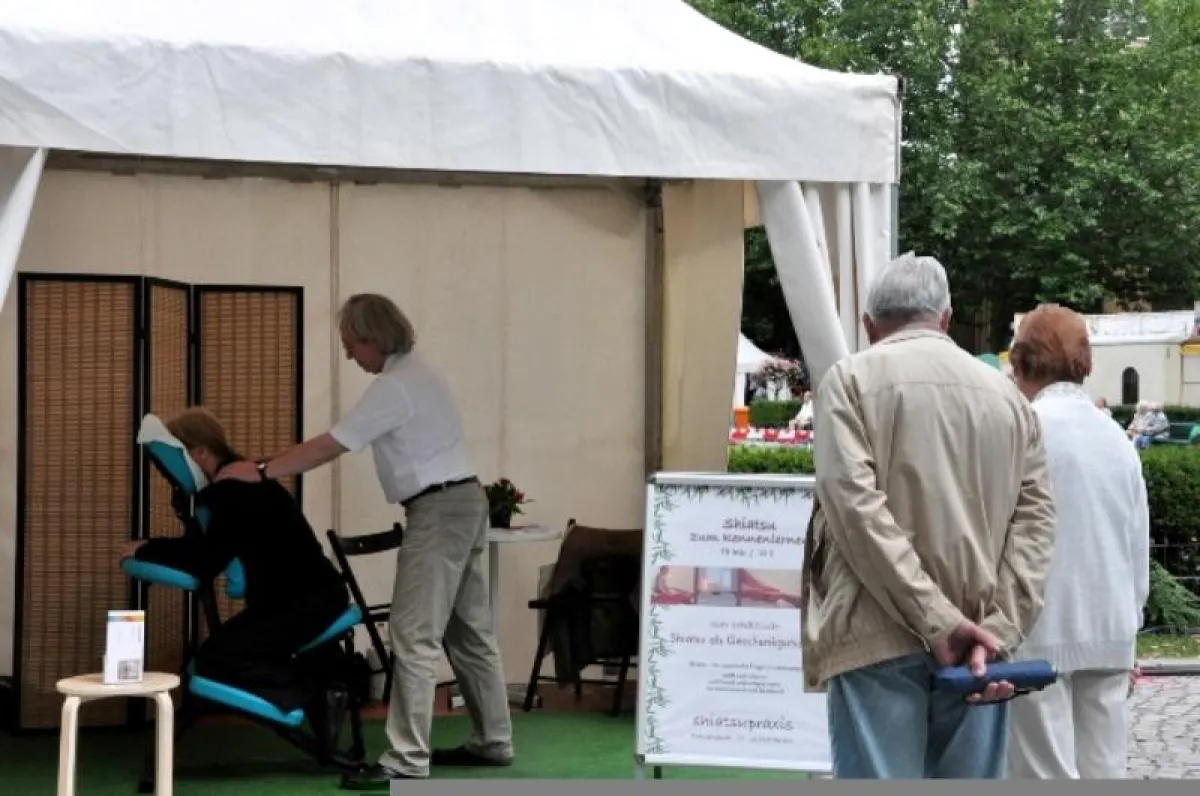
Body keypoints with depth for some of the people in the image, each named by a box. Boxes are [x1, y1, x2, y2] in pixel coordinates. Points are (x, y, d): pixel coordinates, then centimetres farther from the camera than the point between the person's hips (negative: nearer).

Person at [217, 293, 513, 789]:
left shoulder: (394, 386, -16)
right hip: (462, 503, 11)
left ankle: (406, 761, -11)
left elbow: (330, 447, -15)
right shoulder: (414, 373, 16)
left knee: (415, 636, -10)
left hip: (439, 510, -11)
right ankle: (492, 742, 20)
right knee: (469, 631, 14)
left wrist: (261, 471, -9)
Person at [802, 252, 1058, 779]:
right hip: (976, 641, 4)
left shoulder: (852, 378, 3)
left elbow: (855, 505, -11)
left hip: (881, 638, -4)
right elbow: (1035, 519, 4)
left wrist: (937, 619, -12)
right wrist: (997, 631, -5)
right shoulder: (1008, 395, 15)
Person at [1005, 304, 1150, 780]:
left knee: (1047, 775, -2)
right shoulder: (1116, 438, 10)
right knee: (1103, 774, 9)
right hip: (1109, 631, 6)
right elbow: (1139, 543, 14)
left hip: (1039, 632, -6)